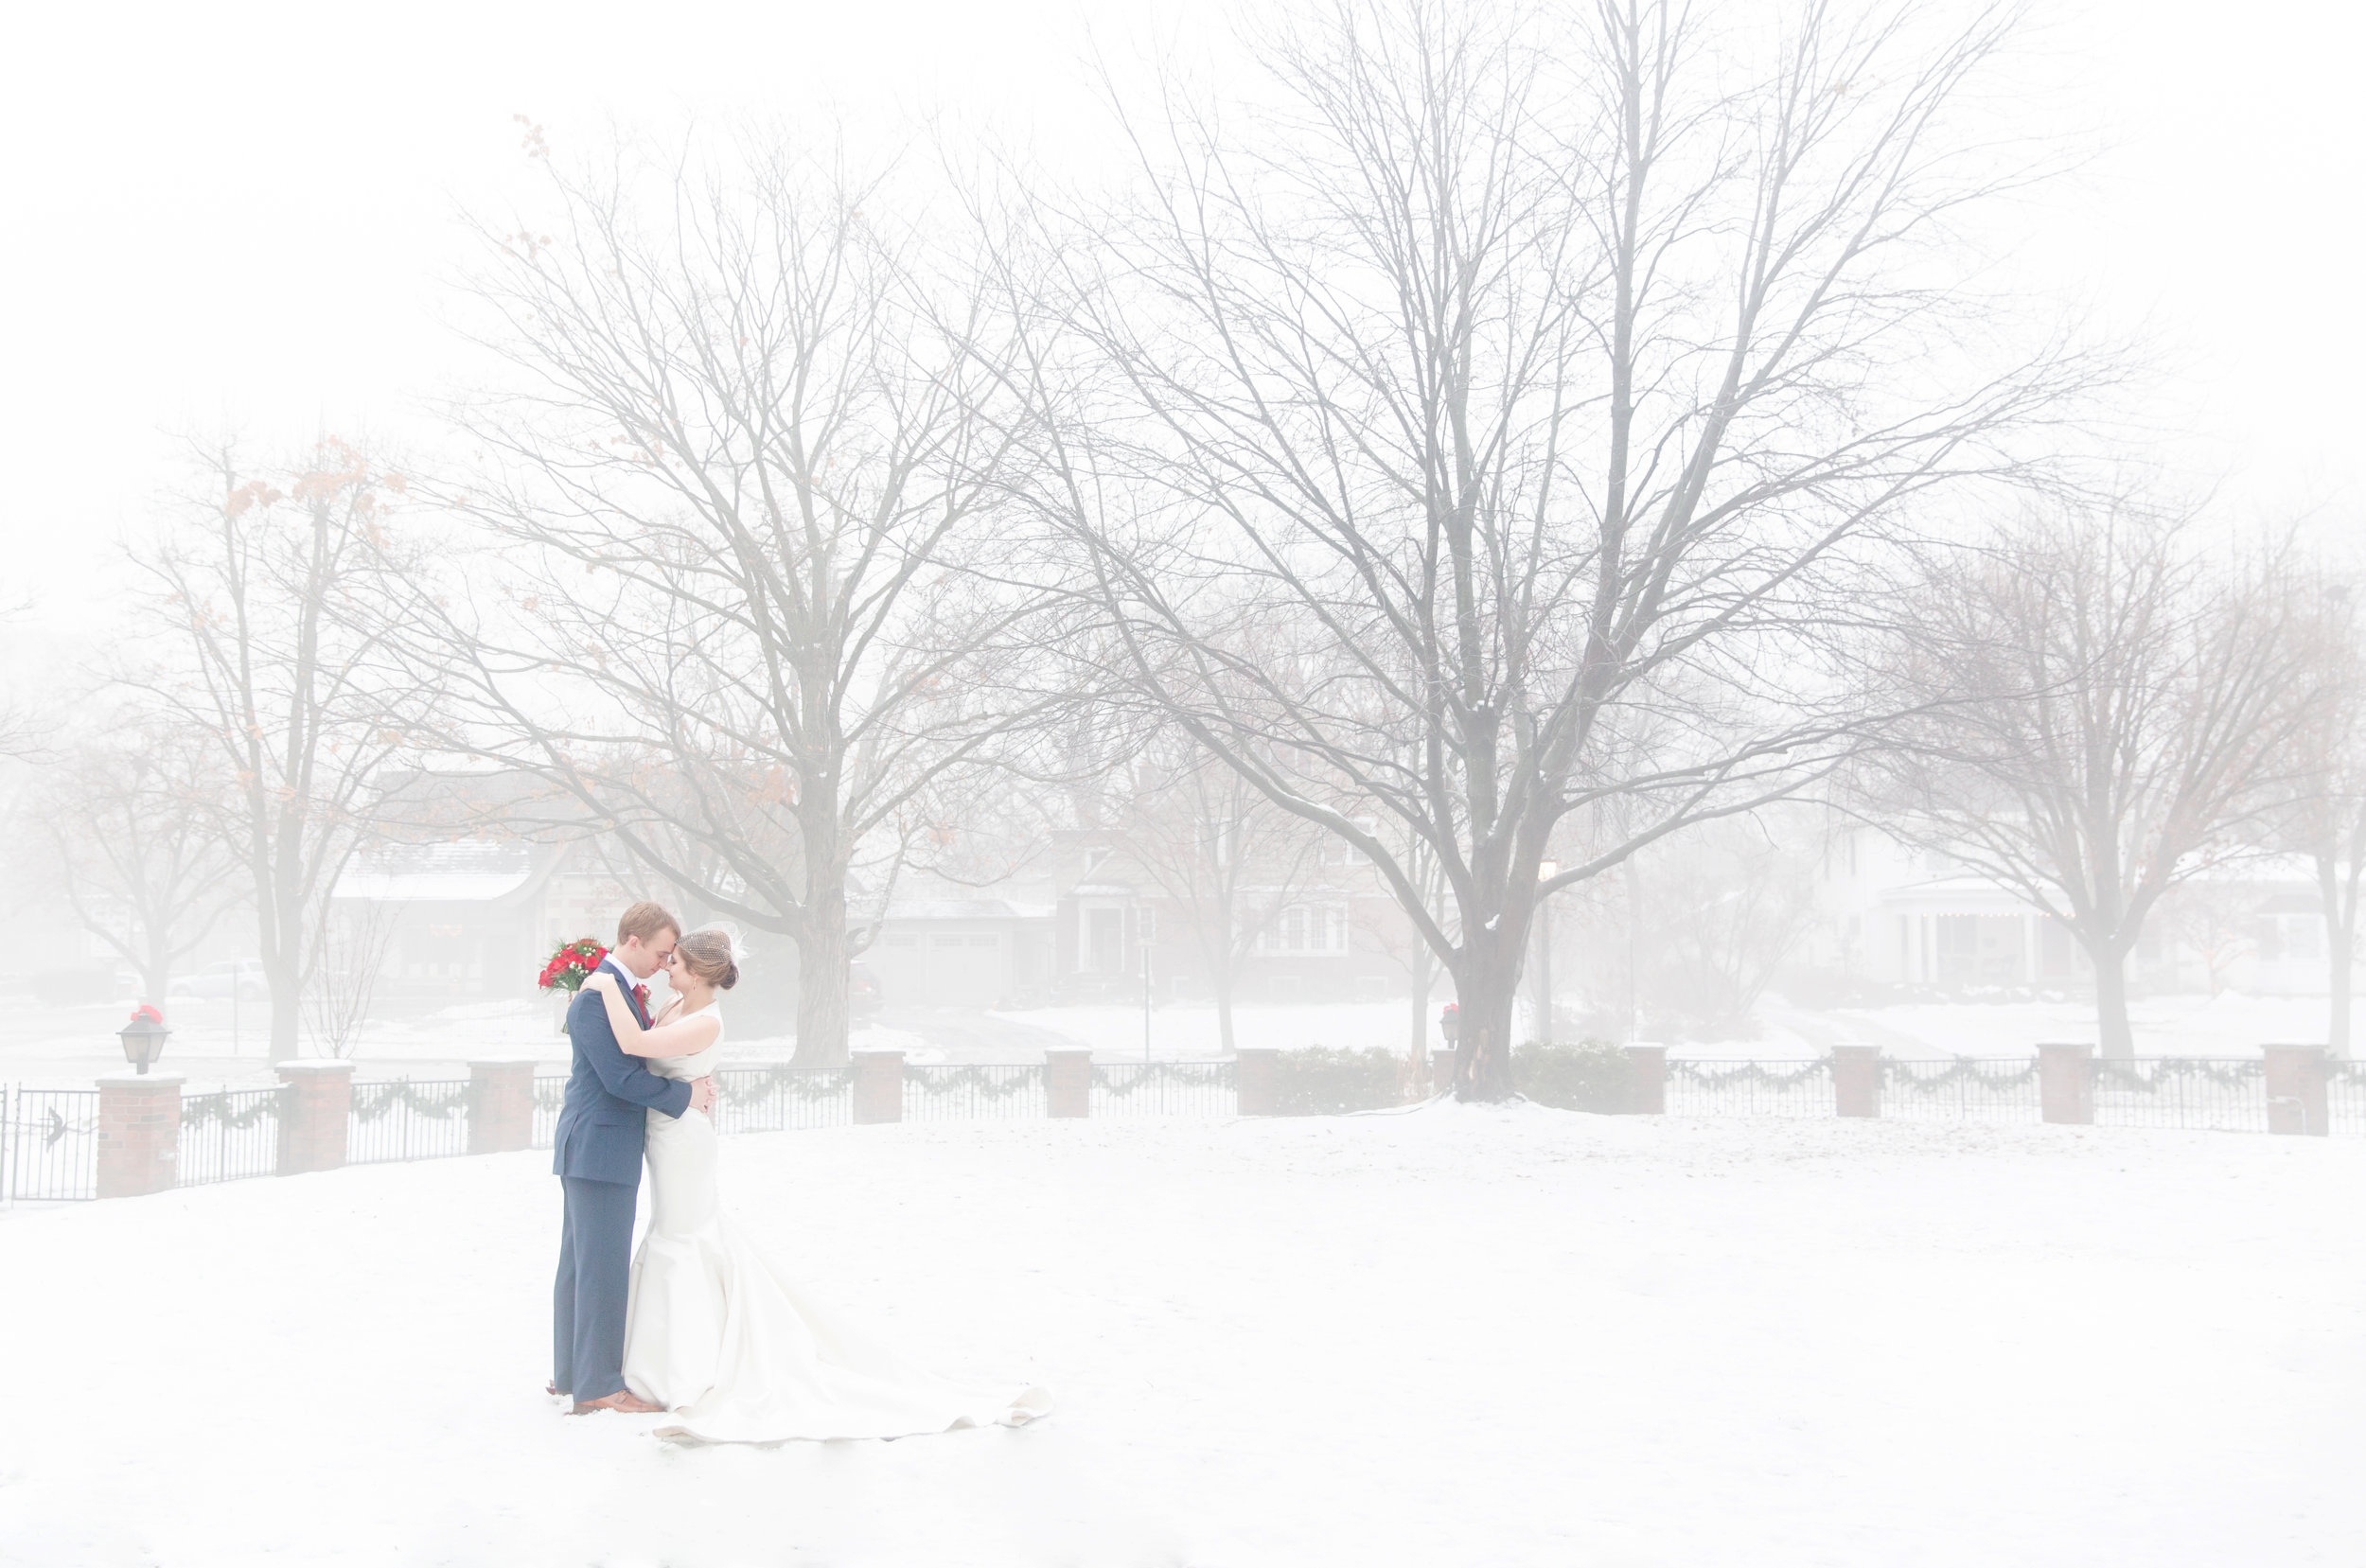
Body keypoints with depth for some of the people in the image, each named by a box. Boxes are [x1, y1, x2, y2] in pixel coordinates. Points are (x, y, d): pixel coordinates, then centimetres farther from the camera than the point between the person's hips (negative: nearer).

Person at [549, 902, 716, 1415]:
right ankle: (597, 1385, -1)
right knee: (604, 1267, -6)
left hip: (593, 1149, 10)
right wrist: (684, 1096, -12)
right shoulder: (596, 997, -19)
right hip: (600, 1148, -10)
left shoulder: (621, 990, 13)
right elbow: (620, 1077, -22)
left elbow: (641, 1060, 18)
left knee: (580, 1265, 16)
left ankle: (569, 1372, 25)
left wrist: (693, 1084, 1)